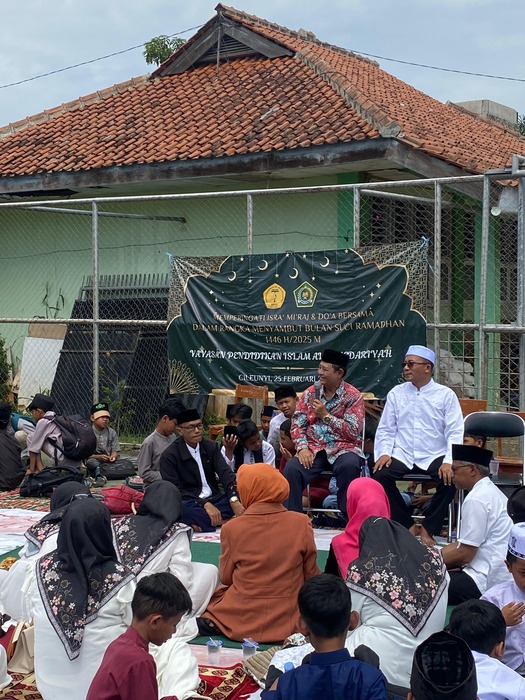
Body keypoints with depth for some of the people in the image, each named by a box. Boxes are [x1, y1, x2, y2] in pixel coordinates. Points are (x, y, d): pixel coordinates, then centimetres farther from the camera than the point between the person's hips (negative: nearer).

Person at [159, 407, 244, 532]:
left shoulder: (211, 446, 8)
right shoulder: (169, 456, -4)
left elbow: (225, 473, -3)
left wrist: (234, 500, -23)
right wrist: (205, 504, -25)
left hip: (214, 499, 5)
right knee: (185, 509, -40)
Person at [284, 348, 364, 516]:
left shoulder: (353, 396, -2)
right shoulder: (310, 393, 9)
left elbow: (353, 432, -11)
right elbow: (297, 424, 6)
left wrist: (326, 415, -14)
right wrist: (302, 448, -11)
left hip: (342, 448, -3)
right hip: (314, 448, 3)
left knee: (350, 466, -36)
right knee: (292, 469, -26)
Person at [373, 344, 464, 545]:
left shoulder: (445, 395, 1)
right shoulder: (396, 393, 9)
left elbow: (455, 432, -3)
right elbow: (385, 429, 12)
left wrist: (449, 461, -18)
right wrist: (384, 452, -7)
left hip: (434, 457, -2)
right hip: (402, 455, 2)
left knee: (450, 479, -31)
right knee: (380, 475, -26)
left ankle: (428, 529, -10)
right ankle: (407, 525, -7)